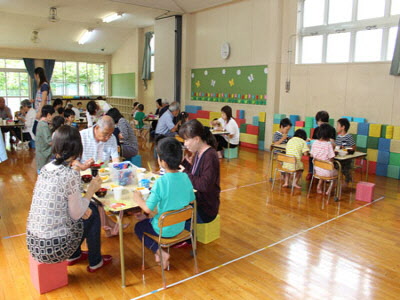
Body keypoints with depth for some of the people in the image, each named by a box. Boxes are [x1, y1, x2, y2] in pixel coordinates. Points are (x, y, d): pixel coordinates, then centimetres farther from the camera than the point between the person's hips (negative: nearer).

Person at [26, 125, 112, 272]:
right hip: (53, 247, -6)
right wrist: (91, 190, 0)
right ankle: (95, 262, 28)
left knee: (88, 208, 23)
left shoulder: (47, 168, 1)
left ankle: (74, 255, 38)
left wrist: (81, 207, 5)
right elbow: (76, 214, -12)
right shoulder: (71, 174, -20)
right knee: (92, 212, 15)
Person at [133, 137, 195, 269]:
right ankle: (160, 252, 20)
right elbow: (191, 201, 1)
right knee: (148, 221, 32)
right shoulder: (185, 177, -10)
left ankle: (160, 252, 6)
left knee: (138, 227, 23)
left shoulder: (161, 182, -27)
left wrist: (138, 199, -4)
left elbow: (148, 209, -22)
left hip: (164, 230, -6)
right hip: (180, 226, 6)